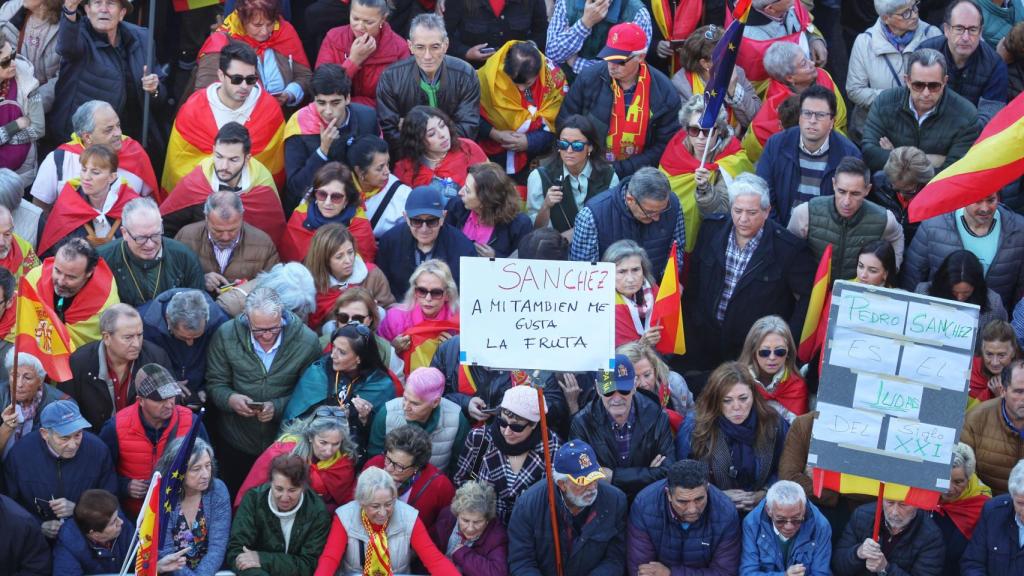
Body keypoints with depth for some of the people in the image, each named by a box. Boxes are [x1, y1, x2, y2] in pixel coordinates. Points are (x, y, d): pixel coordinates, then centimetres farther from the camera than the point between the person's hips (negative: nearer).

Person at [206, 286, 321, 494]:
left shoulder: (306, 341, -14)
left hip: (286, 445, -1)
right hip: (238, 444, 1)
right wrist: (230, 399, -23)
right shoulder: (226, 335, -9)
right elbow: (215, 384, -2)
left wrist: (278, 407, -24)